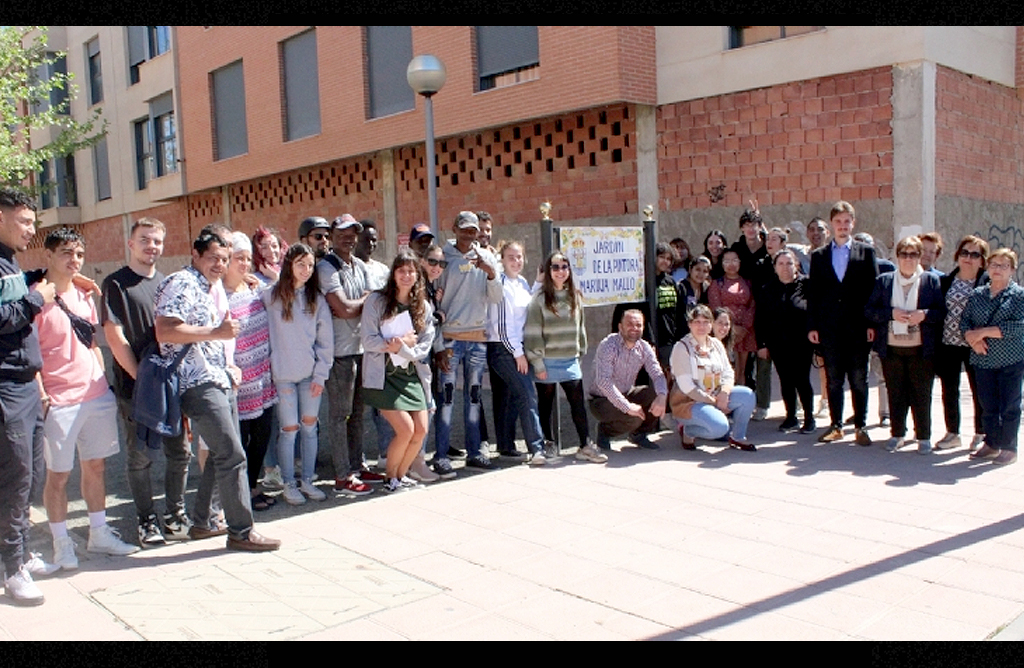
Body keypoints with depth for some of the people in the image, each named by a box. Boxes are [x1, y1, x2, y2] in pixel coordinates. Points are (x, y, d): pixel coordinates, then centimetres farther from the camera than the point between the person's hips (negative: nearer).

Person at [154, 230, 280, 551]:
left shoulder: (206, 288, 21)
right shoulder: (182, 283, -10)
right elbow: (165, 332, -22)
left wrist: (228, 367, 19)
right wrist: (215, 333, -21)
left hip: (214, 381, 11)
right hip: (198, 383, -11)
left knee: (222, 455, 14)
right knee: (232, 456, -11)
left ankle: (202, 522, 25)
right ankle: (241, 532, -4)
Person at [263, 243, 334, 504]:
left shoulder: (317, 299, 6)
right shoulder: (271, 295, -3)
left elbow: (325, 340, 5)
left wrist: (320, 375, -1)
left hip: (311, 374, 3)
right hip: (283, 374, -3)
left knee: (310, 426, 7)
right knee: (289, 429, 0)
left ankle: (307, 480, 19)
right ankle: (289, 485, 13)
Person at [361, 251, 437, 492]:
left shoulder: (423, 306, 6)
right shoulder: (376, 300, -5)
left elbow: (425, 346, 0)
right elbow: (368, 341, -11)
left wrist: (399, 346, -17)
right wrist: (405, 341, -11)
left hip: (412, 375, 5)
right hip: (383, 375, -5)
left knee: (421, 430, 0)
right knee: (405, 429, -12)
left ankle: (401, 475, 25)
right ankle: (390, 478, 13)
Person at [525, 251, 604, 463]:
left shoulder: (575, 297, 8)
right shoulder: (540, 299, -7)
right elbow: (533, 334, -9)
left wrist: (580, 351, 13)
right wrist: (537, 363, -11)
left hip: (570, 360, 4)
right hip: (547, 362, -3)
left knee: (578, 403, -1)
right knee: (546, 404, 7)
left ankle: (586, 445, 4)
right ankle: (549, 444, 19)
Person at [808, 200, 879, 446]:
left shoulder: (866, 252, 7)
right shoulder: (819, 256, 11)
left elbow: (874, 288, 3)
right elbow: (813, 293, 8)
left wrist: (872, 323, -5)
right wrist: (813, 326, 2)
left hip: (858, 326, -1)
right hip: (829, 328, 1)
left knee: (859, 379, 3)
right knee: (833, 379, 6)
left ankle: (861, 427, 12)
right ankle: (835, 425, 15)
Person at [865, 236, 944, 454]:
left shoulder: (931, 280, 4)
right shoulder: (883, 281, 8)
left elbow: (942, 312, 2)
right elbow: (869, 310, 3)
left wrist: (924, 314, -16)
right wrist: (891, 313, -12)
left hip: (921, 349, -1)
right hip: (891, 348, 2)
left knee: (922, 394, 4)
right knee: (895, 393, 8)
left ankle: (924, 437, 16)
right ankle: (897, 434, 21)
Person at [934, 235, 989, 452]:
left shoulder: (987, 283, -3)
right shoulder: (945, 281, 5)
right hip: (948, 344, 3)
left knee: (979, 391, 8)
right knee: (949, 391, 10)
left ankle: (981, 434, 23)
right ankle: (952, 433, 23)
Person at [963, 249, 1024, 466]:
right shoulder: (977, 295, 11)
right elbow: (964, 322, 7)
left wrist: (984, 331, -17)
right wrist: (973, 339, -13)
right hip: (983, 360, 4)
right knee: (988, 406, 10)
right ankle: (991, 444, 22)